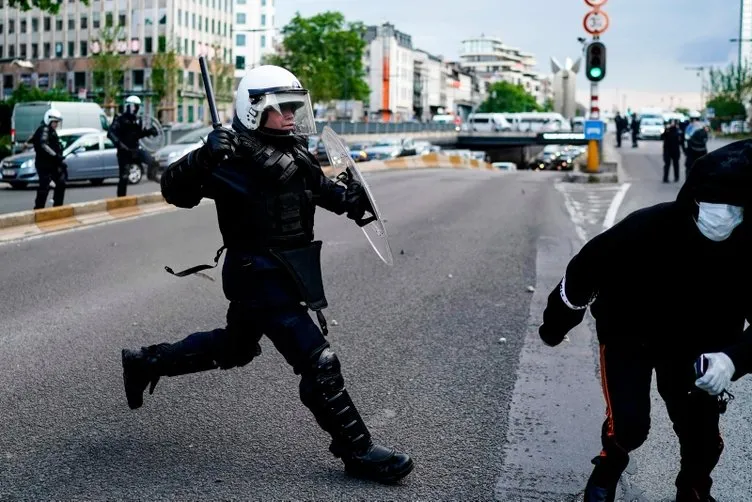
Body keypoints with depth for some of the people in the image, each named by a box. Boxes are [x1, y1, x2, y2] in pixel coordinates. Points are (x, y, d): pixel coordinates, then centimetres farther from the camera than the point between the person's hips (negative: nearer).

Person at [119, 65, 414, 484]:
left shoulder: (296, 153, 6)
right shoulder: (234, 157, -18)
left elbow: (320, 186, 22)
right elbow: (177, 192, -20)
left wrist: (348, 199, 2)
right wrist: (203, 158, -38)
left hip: (287, 272, 10)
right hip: (259, 276, -10)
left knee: (234, 348, 26)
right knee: (317, 361, -9)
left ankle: (146, 362, 44)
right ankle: (356, 449, 4)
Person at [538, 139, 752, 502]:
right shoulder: (647, 228, -33)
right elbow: (584, 270, -19)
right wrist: (554, 326, -4)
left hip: (697, 346, 3)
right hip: (629, 335, -3)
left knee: (703, 435, 3)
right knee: (629, 424, -14)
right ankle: (607, 471, 21)